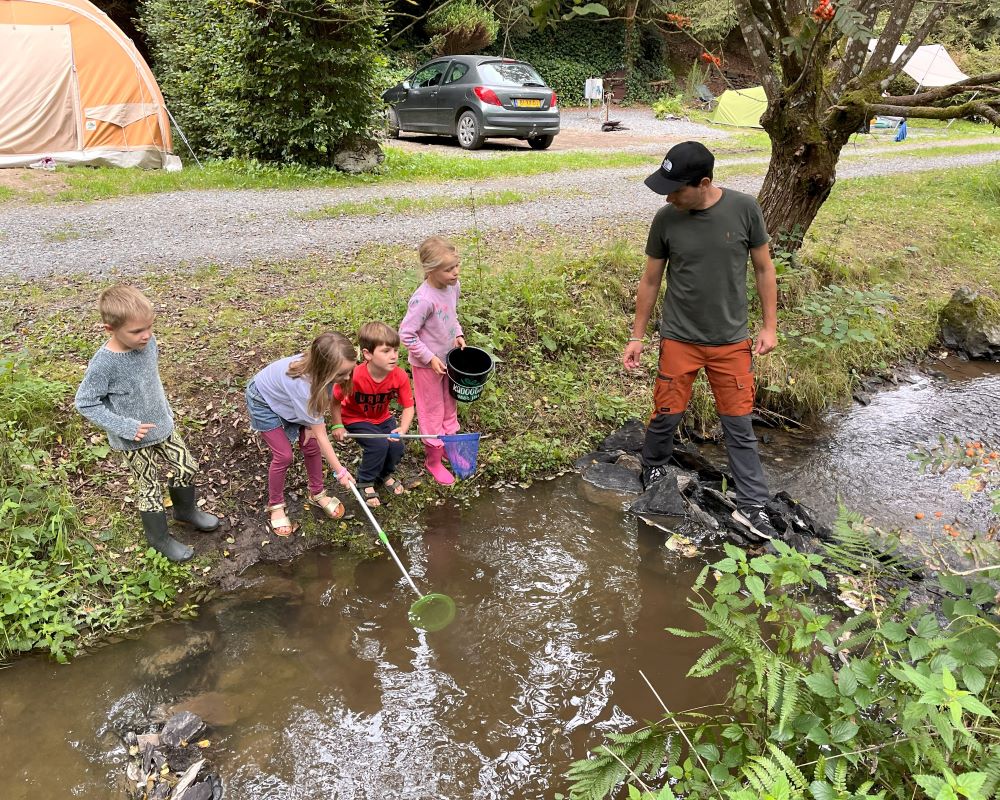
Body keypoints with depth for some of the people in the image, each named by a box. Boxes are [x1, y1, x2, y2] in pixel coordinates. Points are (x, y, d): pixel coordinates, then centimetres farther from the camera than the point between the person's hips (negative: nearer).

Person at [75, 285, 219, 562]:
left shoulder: (148, 342, -12)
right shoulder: (104, 364, -29)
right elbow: (84, 403, -20)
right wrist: (125, 427, -26)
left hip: (163, 426, 6)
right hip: (134, 441, -6)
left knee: (188, 467, 18)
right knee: (150, 489, 9)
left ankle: (186, 510, 45)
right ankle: (158, 537, 32)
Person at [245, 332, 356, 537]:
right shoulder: (302, 385, -44)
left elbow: (322, 400, -5)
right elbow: (321, 435, -33)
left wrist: (311, 423, -18)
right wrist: (340, 471, -26)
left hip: (287, 397, 6)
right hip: (264, 400, -6)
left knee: (311, 447, 3)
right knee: (283, 455, -7)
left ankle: (317, 494, 25)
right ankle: (275, 506, 16)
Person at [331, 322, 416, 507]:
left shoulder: (400, 376, -24)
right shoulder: (354, 377, -34)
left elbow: (408, 407, -16)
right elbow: (334, 401, -17)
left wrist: (402, 428, -33)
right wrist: (338, 426, -15)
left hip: (382, 417, 4)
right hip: (355, 419, -4)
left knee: (397, 445, -17)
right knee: (379, 445, -25)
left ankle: (385, 474, 18)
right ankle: (365, 483, 2)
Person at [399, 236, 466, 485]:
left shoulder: (453, 286, -8)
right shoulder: (423, 299, -32)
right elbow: (406, 333, -26)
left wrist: (458, 334, 0)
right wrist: (429, 358, -22)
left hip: (447, 359, 7)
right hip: (427, 364, -7)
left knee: (449, 406, 23)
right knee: (432, 412, 9)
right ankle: (433, 461, 28)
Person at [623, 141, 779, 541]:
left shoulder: (744, 209, -11)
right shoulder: (666, 219, -10)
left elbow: (763, 268, 0)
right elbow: (650, 279, 1)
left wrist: (770, 325, -1)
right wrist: (636, 336, 3)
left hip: (732, 341, 0)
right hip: (679, 339, 0)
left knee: (739, 425, 5)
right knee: (667, 415, 7)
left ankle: (751, 506, 15)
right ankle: (652, 467, 37)